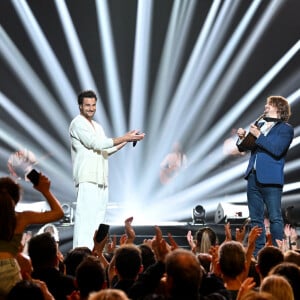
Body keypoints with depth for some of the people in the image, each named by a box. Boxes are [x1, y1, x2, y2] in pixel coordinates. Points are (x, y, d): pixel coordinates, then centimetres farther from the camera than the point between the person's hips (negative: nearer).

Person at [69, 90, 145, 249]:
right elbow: (96, 144, -14)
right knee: (85, 216, -14)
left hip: (101, 179, 9)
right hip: (87, 178, -9)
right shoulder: (78, 123, -4)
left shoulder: (97, 126, 24)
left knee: (98, 217, 6)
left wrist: (126, 140, 9)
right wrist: (124, 138, -13)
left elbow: (106, 150, 21)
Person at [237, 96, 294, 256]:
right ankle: (258, 252, 17)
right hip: (254, 177, 7)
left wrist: (258, 135, -16)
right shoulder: (260, 125, 18)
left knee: (275, 218, -6)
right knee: (256, 218, 10)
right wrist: (242, 138, -1)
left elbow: (277, 150, -17)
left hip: (271, 178, -7)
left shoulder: (285, 128, -2)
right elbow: (244, 147, 20)